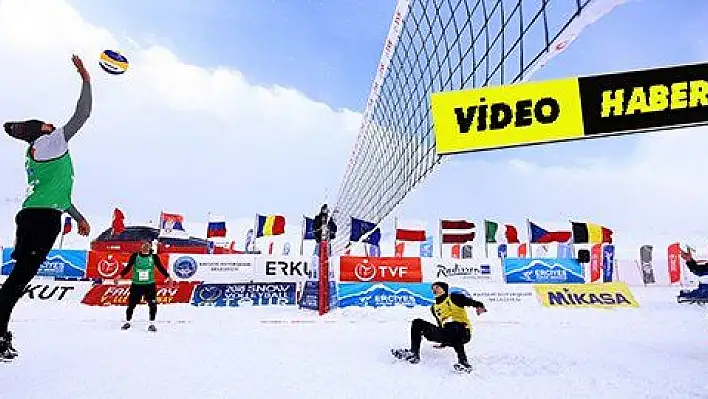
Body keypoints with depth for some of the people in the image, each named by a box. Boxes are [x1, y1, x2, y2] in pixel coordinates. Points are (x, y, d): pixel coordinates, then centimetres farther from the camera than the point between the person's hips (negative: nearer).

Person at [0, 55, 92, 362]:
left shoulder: (33, 158, 25)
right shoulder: (51, 142, 1)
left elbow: (56, 191, 29)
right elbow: (82, 115, -5)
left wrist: (79, 217, 31)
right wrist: (86, 80, 4)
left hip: (31, 217, 9)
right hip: (45, 219, -9)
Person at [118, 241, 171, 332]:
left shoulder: (154, 257, 1)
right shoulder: (135, 256, 1)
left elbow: (160, 267, 2)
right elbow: (128, 267, 4)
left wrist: (167, 276, -4)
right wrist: (121, 275, -5)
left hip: (150, 284, 0)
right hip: (136, 284, 0)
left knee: (153, 304, -4)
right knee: (131, 304, 6)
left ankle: (152, 324, 10)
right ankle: (127, 322, 29)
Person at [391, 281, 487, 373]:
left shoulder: (454, 298, 7)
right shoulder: (434, 307, 24)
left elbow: (469, 301, -9)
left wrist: (479, 306, -29)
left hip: (463, 331, -6)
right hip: (446, 333, 6)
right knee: (417, 323, -1)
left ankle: (463, 362, -41)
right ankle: (414, 354, -6)